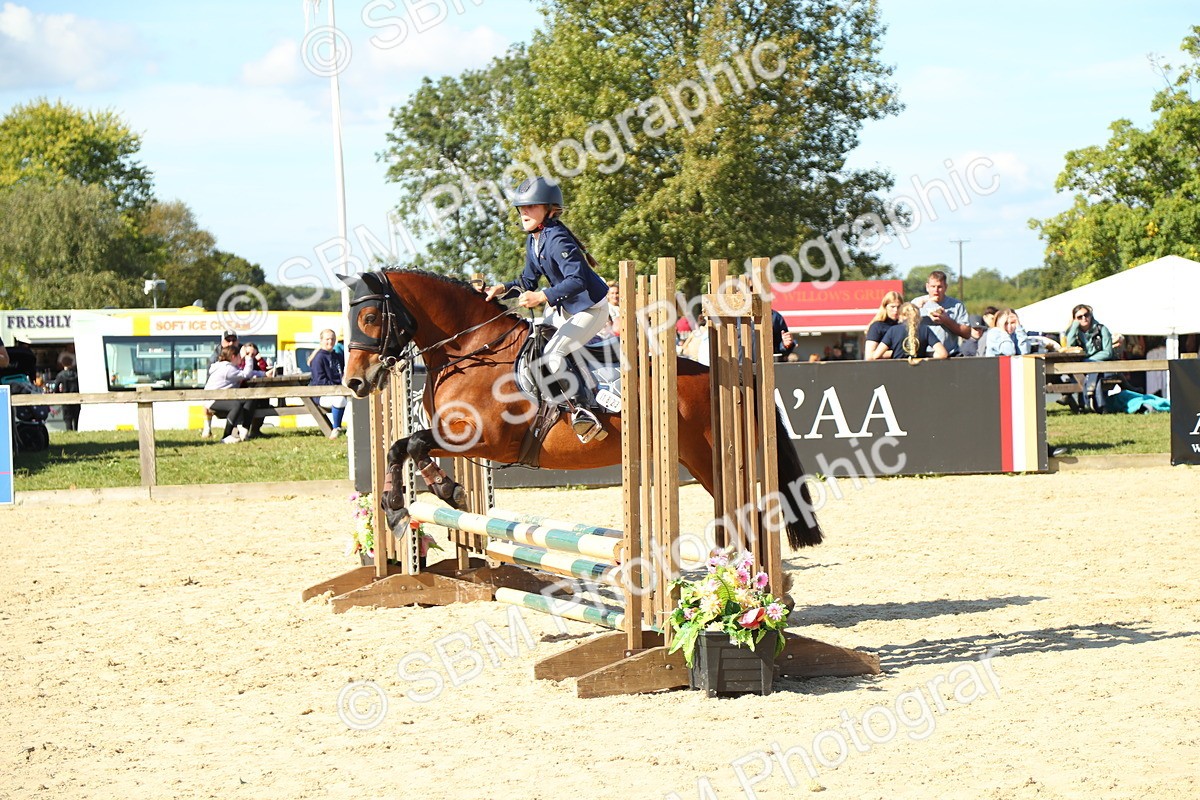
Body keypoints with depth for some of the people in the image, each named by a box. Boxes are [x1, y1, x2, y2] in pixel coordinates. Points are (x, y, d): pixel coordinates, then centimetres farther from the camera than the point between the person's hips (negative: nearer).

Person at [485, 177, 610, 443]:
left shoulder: (556, 239, -22)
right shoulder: (533, 241, 7)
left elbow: (576, 281, -31)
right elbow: (529, 281, 15)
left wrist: (542, 296, -40)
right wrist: (504, 288, -3)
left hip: (592, 309, -11)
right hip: (571, 311, 11)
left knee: (551, 354, -22)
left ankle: (580, 409, -20)